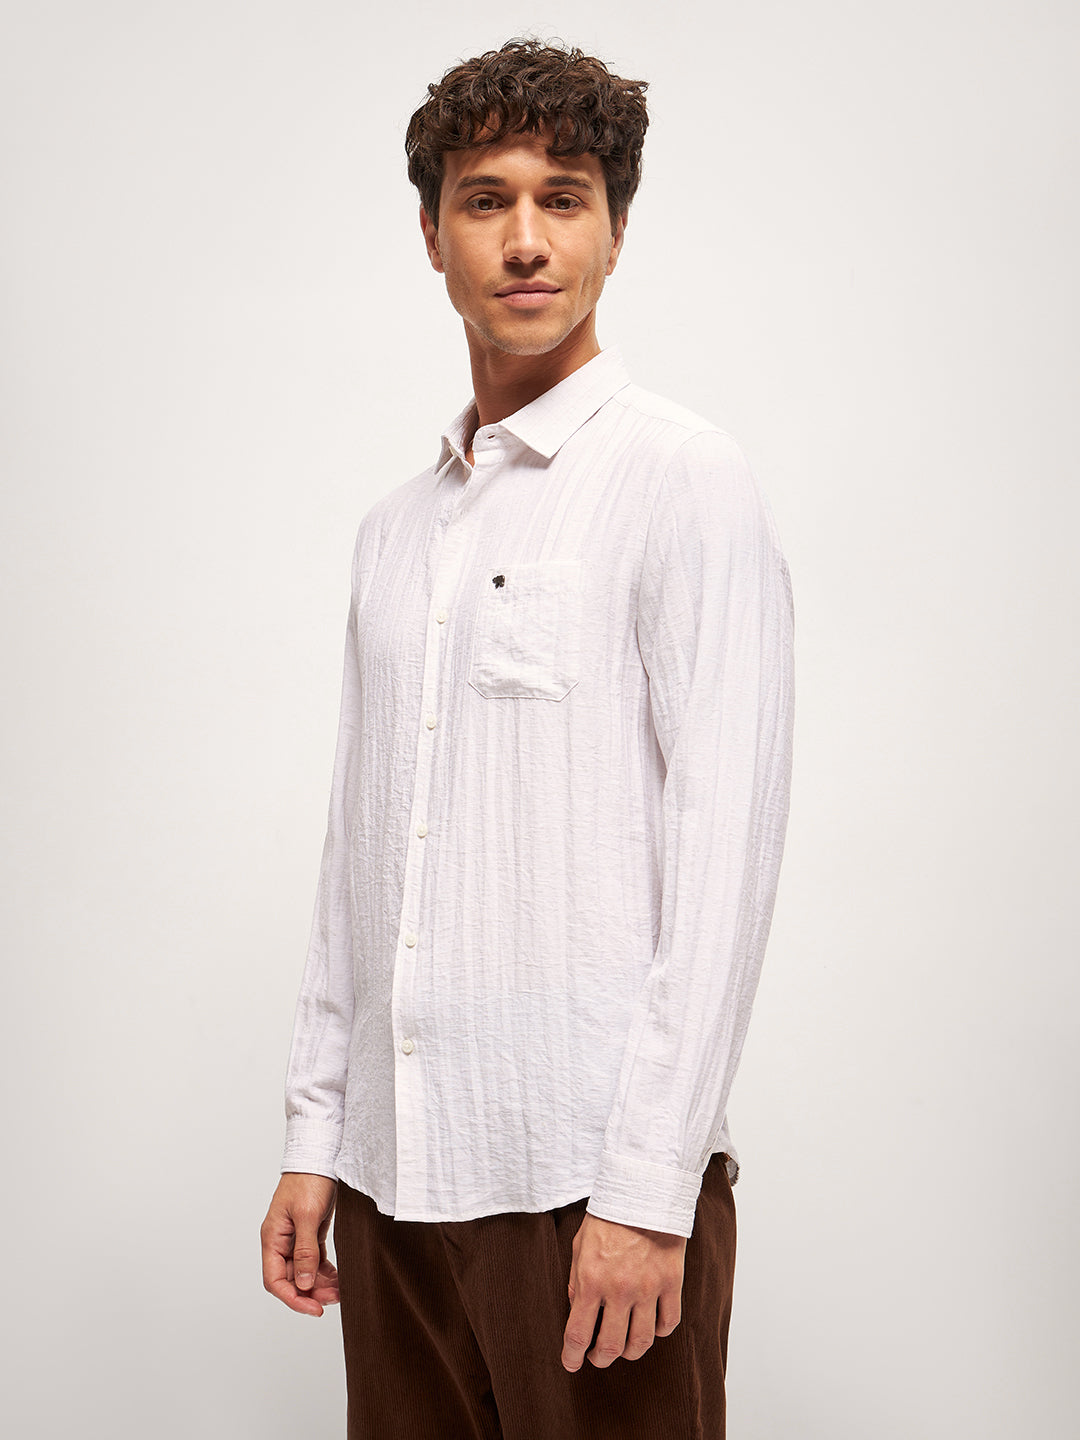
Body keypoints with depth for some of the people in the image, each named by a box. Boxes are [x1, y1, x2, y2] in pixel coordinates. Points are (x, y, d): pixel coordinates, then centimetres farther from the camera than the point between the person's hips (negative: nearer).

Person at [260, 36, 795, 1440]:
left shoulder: (683, 481, -5)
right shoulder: (395, 530, 14)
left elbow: (726, 848, -12)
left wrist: (648, 1187, -15)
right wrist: (315, 1137, 12)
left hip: (589, 1173, -6)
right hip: (395, 1169, 6)